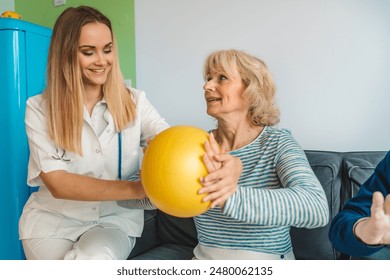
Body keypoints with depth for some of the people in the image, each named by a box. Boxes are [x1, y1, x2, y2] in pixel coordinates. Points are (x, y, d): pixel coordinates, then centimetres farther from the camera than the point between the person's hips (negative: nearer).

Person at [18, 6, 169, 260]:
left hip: (116, 217, 1)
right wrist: (136, 189, -35)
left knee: (95, 258, -27)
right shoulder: (40, 109, -9)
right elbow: (57, 183, -20)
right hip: (53, 218, 0)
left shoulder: (133, 101, -4)